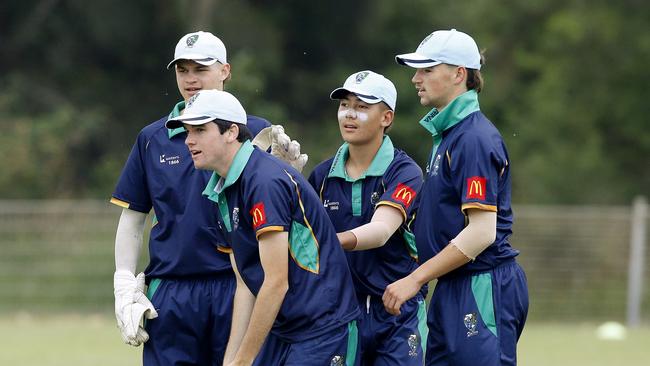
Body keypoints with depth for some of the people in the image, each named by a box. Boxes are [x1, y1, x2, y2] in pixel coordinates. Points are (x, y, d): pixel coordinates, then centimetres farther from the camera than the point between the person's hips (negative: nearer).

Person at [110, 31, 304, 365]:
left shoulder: (256, 132, 5)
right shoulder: (152, 139, 11)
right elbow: (132, 219, 13)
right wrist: (124, 289, 4)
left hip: (238, 288, -2)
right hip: (171, 294, 2)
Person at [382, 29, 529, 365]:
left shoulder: (474, 138, -15)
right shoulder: (447, 134, 17)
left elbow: (481, 232, -21)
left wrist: (414, 280, -19)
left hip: (482, 287, -10)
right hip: (453, 289, 10)